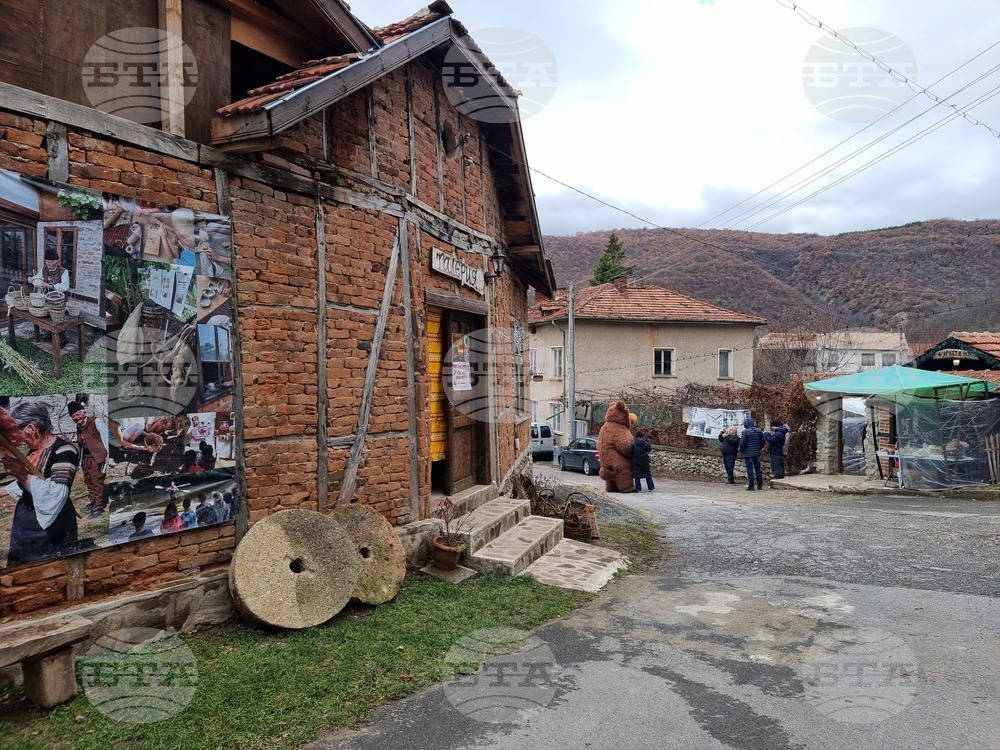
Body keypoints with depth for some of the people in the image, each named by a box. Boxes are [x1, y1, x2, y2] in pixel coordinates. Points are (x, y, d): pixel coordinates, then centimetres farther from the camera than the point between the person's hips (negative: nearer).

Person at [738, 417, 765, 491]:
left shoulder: (745, 432, -15)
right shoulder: (759, 431, 4)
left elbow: (742, 443, -14)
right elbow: (763, 442, 9)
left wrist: (741, 450, 2)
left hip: (748, 454, -6)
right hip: (757, 453, 6)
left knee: (750, 469, -2)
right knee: (758, 469, 13)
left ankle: (751, 486, -3)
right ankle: (760, 485, 18)